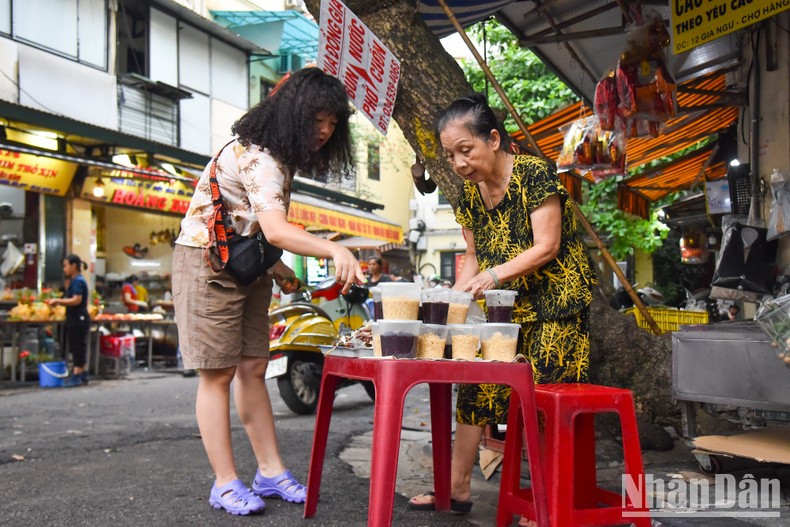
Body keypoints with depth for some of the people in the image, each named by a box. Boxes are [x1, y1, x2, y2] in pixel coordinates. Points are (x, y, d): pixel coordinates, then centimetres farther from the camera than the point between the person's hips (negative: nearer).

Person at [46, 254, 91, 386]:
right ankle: (82, 374, 20)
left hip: (78, 319, -10)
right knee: (78, 347, 14)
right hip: (77, 319, 10)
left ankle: (77, 376, -1)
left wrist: (58, 301, -16)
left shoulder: (78, 281, -15)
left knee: (77, 347, -5)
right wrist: (58, 302, 6)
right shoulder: (75, 280, 15)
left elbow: (76, 300, -23)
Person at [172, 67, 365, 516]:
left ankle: (271, 472, 11)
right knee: (219, 373, -5)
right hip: (208, 261, -9)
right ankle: (226, 484, 3)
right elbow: (276, 229, -38)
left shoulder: (281, 157, 8)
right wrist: (334, 250, -51)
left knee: (253, 367, 7)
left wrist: (278, 268, 2)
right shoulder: (258, 156, -23)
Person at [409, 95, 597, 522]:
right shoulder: (468, 192, 5)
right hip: (503, 308, 7)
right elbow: (474, 254, 10)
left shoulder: (533, 175, -16)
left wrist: (494, 274, -31)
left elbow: (547, 247, -20)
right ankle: (458, 487, 15)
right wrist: (455, 296, -6)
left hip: (554, 306, -6)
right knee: (475, 389, 4)